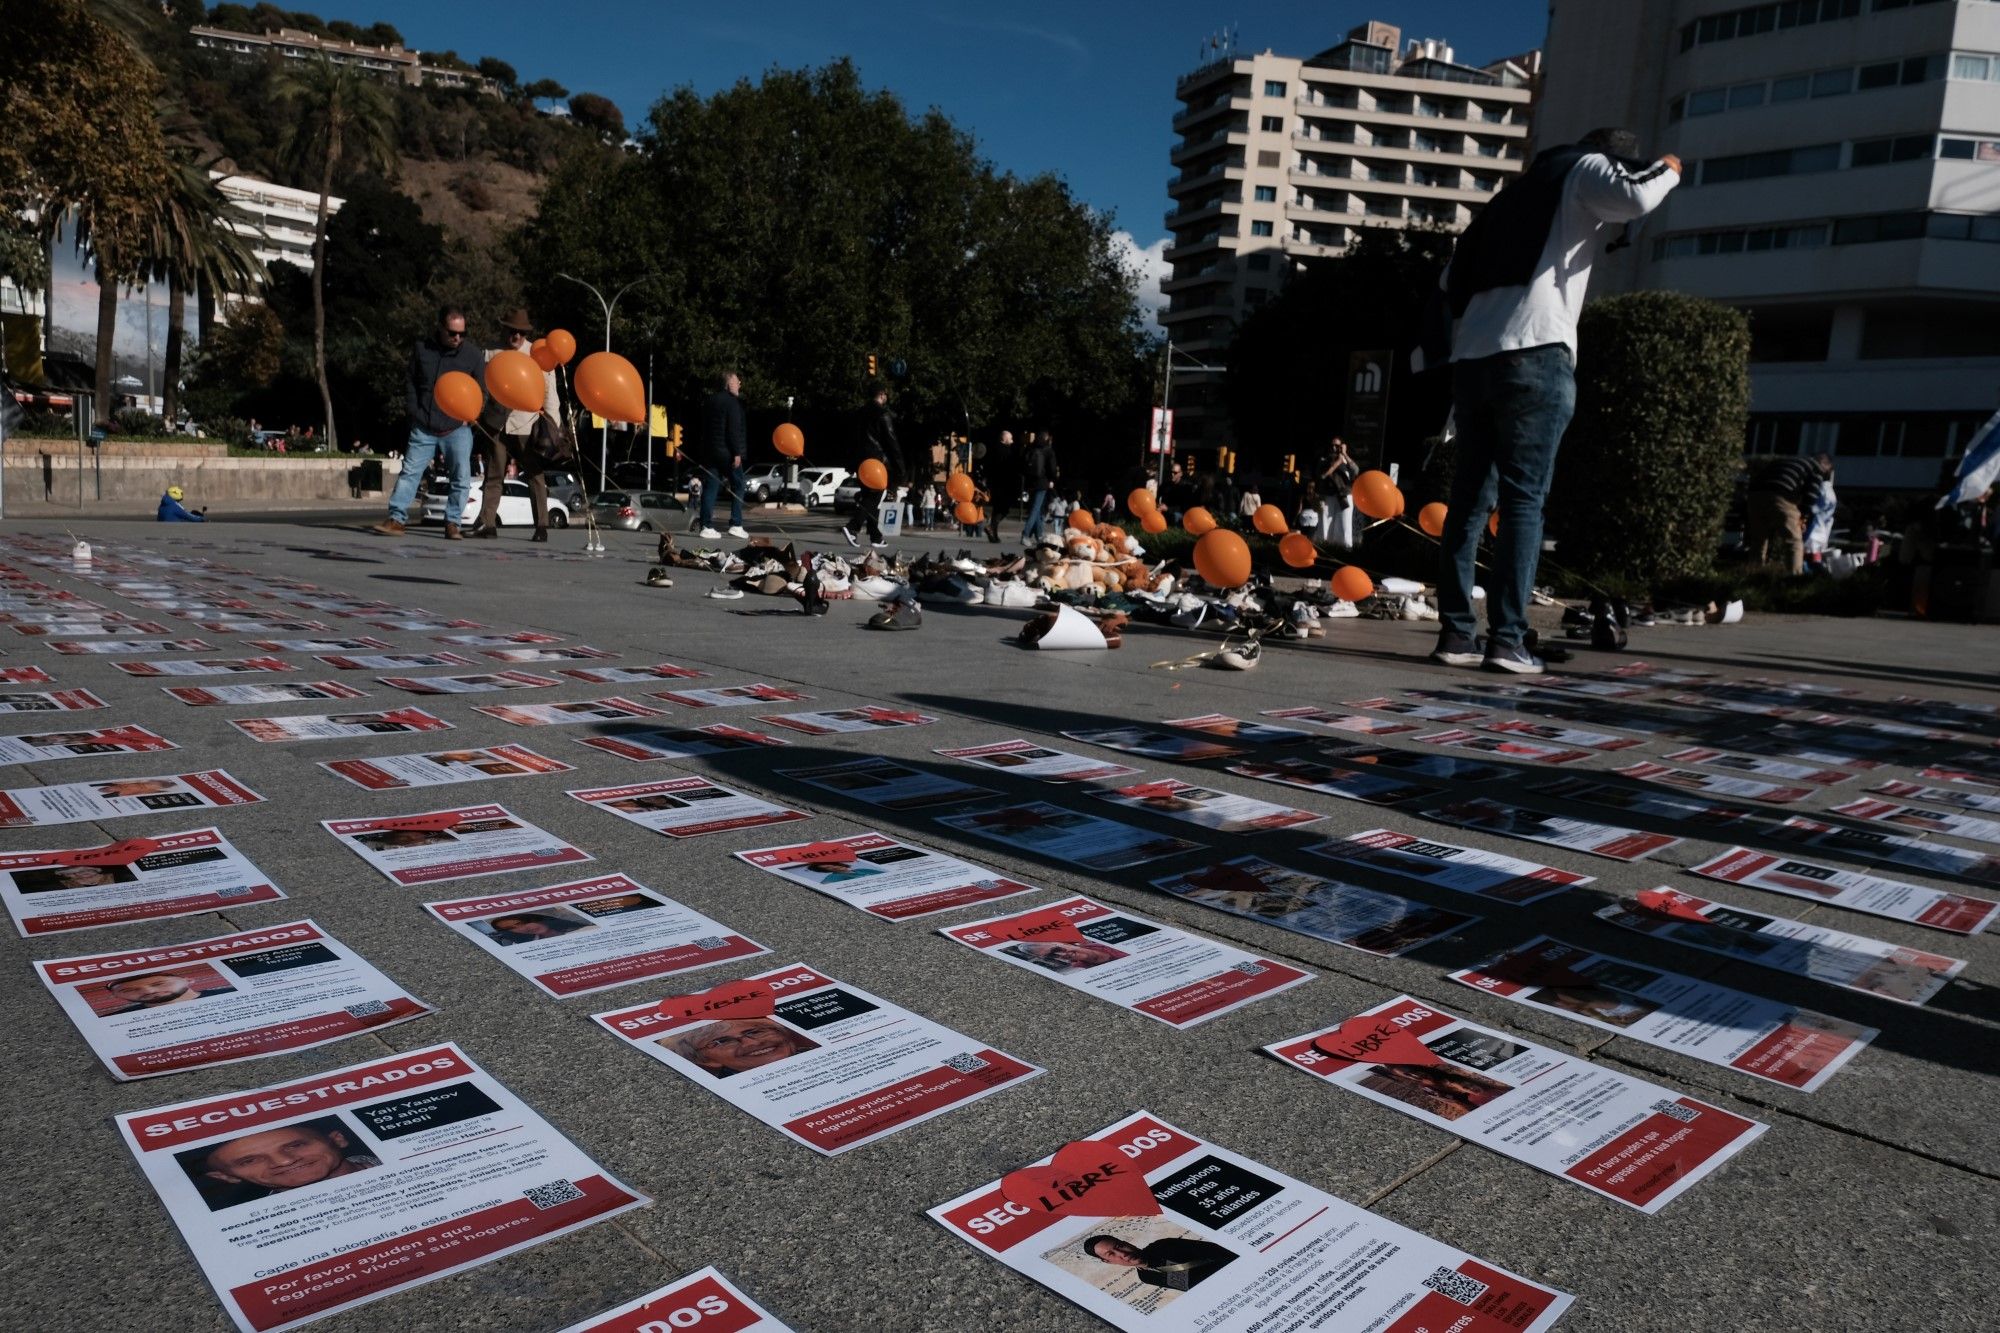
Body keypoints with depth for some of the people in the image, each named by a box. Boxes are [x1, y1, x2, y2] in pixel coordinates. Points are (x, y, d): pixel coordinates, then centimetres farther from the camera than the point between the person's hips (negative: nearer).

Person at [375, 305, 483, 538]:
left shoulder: (473, 354, -3)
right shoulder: (421, 348, 2)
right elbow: (410, 381, 11)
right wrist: (415, 411, 3)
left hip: (457, 429, -1)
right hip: (423, 428, 1)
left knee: (461, 479, -4)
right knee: (409, 472, -1)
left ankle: (452, 523, 6)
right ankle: (396, 519, 1)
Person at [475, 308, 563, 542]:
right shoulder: (492, 355, 11)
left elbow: (549, 390, 3)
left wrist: (552, 424, -5)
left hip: (527, 425, -3)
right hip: (497, 424, 3)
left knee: (535, 476, -1)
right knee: (493, 476, 4)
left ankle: (541, 527, 1)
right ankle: (487, 524, 6)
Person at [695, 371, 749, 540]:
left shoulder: (710, 401, 16)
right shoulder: (732, 402, -8)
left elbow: (703, 428, 18)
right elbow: (734, 429, -16)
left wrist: (700, 455, 21)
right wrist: (737, 453, -16)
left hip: (708, 450, 7)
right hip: (726, 451, -7)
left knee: (710, 488, 5)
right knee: (737, 486, 3)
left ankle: (707, 526, 0)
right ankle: (736, 525, -2)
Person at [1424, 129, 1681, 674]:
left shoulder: (1518, 190, 30)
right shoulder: (1587, 169, 11)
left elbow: (1452, 279, 27)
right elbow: (1636, 200, -10)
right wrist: (1666, 171, 10)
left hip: (1472, 359, 7)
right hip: (1535, 355, -7)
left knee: (1470, 497, 6)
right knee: (1523, 500, -8)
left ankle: (1456, 634, 3)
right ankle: (1507, 640, -12)